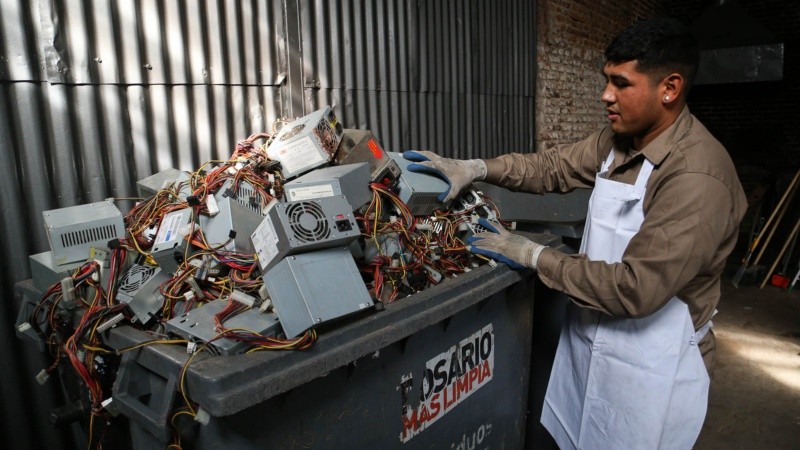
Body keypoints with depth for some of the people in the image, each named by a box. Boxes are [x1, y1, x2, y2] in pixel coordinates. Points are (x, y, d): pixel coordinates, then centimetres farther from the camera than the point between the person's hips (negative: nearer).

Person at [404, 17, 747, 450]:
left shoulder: (698, 179, -27)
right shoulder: (619, 138, -2)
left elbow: (636, 289, -30)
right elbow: (556, 166, 7)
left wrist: (534, 256, -21)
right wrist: (475, 167, -7)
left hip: (649, 368, -7)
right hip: (590, 339, 7)